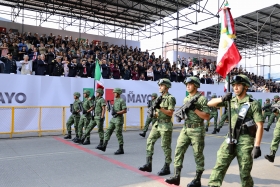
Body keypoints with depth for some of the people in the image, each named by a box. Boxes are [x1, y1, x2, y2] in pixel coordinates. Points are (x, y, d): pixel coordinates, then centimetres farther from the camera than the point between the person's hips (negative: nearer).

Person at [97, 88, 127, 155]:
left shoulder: (122, 100, -11)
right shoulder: (115, 100, 15)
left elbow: (125, 111, -17)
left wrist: (117, 113, -21)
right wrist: (113, 112, 7)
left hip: (119, 119, -8)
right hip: (113, 119, 8)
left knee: (118, 133, -4)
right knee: (108, 131, 2)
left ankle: (121, 149, 5)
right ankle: (104, 146, 2)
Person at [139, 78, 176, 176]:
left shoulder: (170, 98, -10)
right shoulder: (159, 98, 15)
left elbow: (170, 113, -17)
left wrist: (160, 108, -23)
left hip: (166, 125, -8)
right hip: (157, 124, 8)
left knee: (165, 146, 0)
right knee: (150, 141, 2)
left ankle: (166, 168, 13)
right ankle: (148, 164, 8)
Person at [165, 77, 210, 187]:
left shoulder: (202, 99, -8)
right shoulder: (186, 99, 14)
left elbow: (207, 117, -12)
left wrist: (195, 108, -18)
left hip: (197, 130, -6)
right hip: (185, 129, 7)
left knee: (198, 154, 3)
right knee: (178, 150, 0)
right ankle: (176, 176, 5)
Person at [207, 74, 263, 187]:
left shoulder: (253, 104, -5)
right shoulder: (230, 101, 8)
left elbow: (260, 126, -10)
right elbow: (210, 103, 9)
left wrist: (257, 146, -16)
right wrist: (222, 99, -11)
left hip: (245, 141, -4)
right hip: (230, 140, 4)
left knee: (245, 173, 7)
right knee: (219, 166, -5)